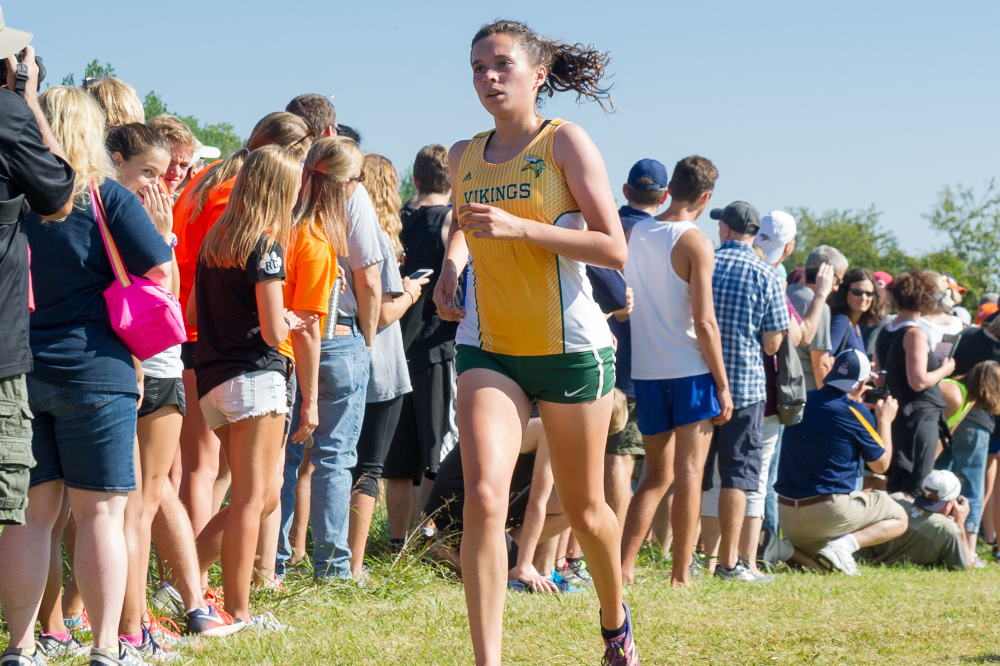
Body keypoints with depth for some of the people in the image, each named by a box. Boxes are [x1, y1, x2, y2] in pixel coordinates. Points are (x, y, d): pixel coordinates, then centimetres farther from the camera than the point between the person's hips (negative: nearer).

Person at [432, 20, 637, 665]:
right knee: (484, 499, -18)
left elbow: (614, 249, -14)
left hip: (572, 346, -3)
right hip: (488, 349, 3)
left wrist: (518, 227, -22)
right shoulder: (464, 158, 7)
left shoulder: (564, 141, -7)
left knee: (584, 510, 12)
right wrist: (452, 262, 7)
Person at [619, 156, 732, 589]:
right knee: (689, 473, -1)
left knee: (657, 475, 15)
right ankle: (680, 576, -3)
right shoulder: (694, 243, -10)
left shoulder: (633, 235, 7)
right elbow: (703, 322, -14)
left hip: (645, 371, 5)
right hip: (691, 371, -5)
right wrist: (722, 385, -9)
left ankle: (623, 567, 5)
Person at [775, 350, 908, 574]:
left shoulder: (804, 401, 3)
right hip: (829, 512, -6)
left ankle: (795, 550, -1)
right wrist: (885, 419, 13)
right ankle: (845, 544, -11)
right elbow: (881, 465, 0)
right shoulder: (856, 412, -11)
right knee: (898, 518, 15)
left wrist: (855, 402, 31)